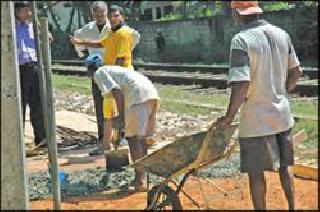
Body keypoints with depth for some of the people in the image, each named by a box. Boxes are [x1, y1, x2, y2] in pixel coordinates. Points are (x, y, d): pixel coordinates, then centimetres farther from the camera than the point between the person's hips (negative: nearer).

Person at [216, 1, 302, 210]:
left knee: (256, 172, 7)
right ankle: (292, 207, 27)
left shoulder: (242, 40, -18)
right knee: (285, 166, 20)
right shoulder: (282, 34, 2)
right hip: (282, 114, 6)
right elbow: (296, 72, 10)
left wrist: (229, 116, -14)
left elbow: (241, 84, -25)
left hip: (256, 119, -6)